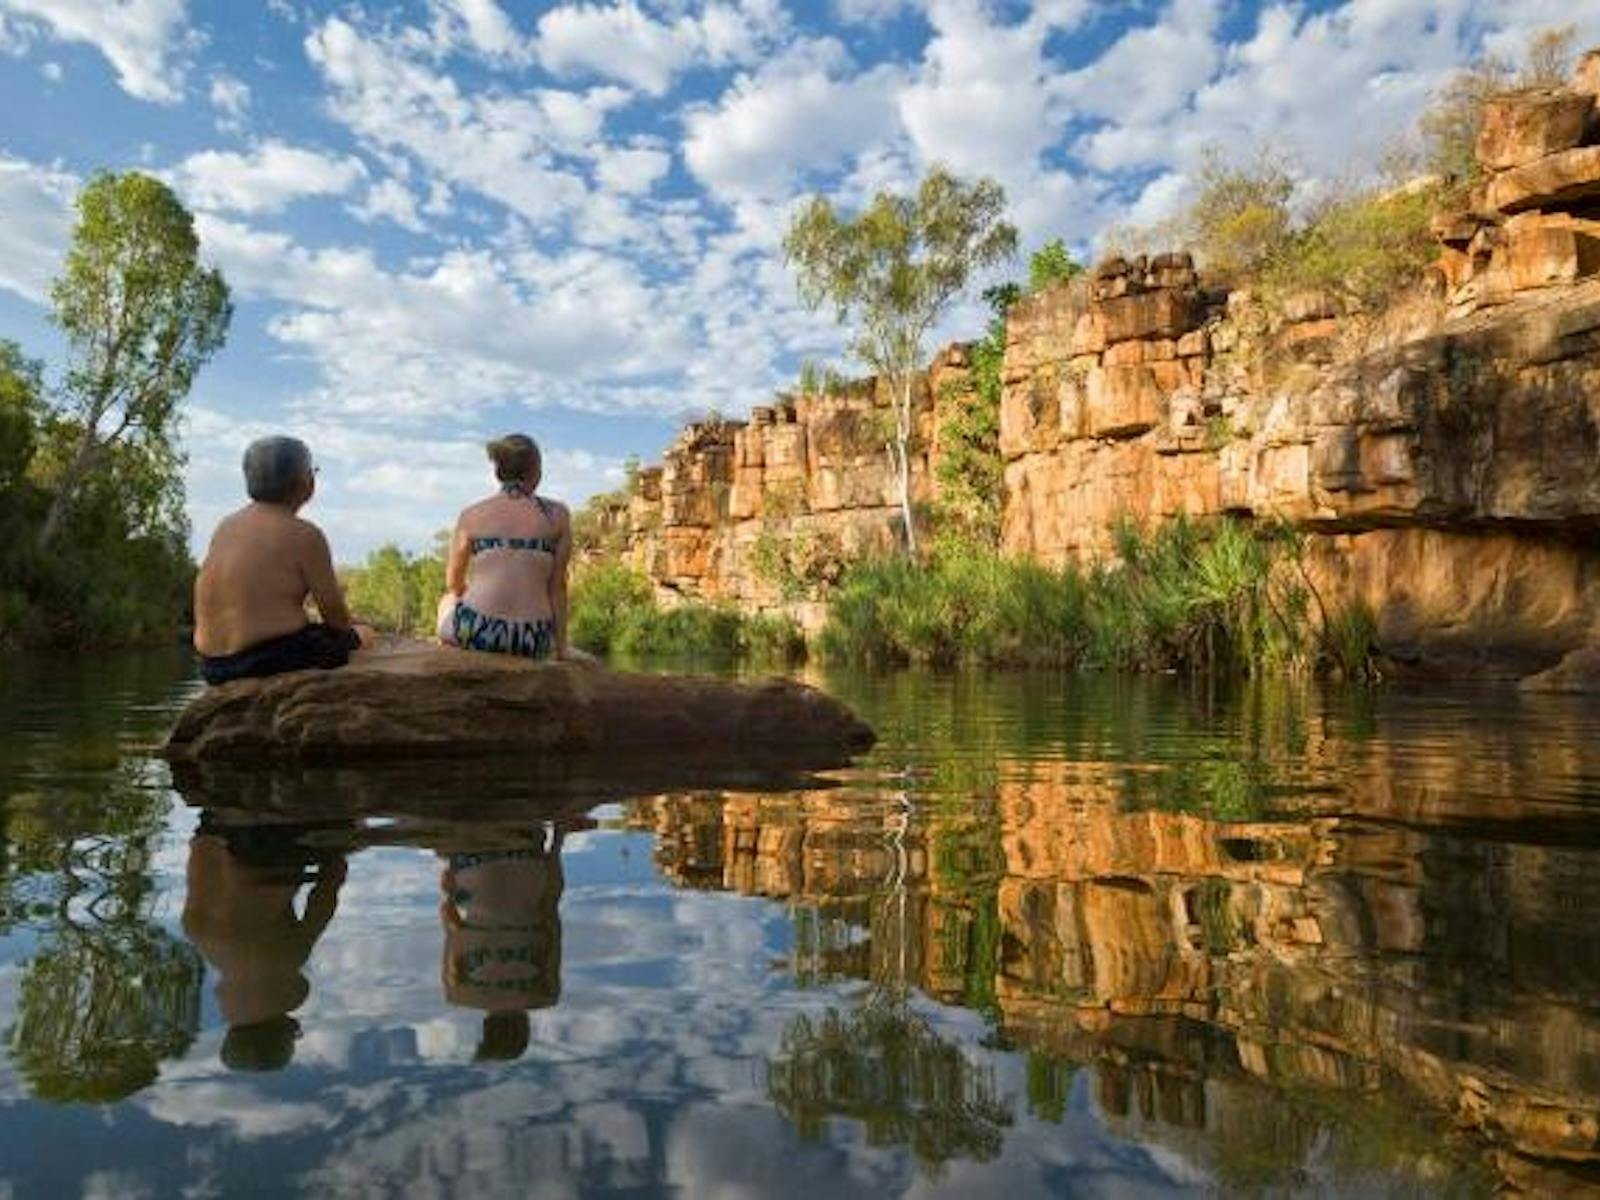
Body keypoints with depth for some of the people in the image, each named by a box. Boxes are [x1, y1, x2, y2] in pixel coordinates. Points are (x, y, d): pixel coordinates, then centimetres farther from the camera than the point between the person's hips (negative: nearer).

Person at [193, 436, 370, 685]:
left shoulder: (226, 527, 11)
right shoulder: (303, 534, -12)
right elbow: (333, 610, -10)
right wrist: (349, 631, 13)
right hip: (276, 656, -8)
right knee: (363, 637, 12)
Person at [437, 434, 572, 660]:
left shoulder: (470, 516, 3)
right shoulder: (556, 515, 1)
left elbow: (454, 584, 13)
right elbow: (558, 585, 1)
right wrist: (561, 648, 7)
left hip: (474, 634, 1)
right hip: (531, 645, 0)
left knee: (448, 602, 35)